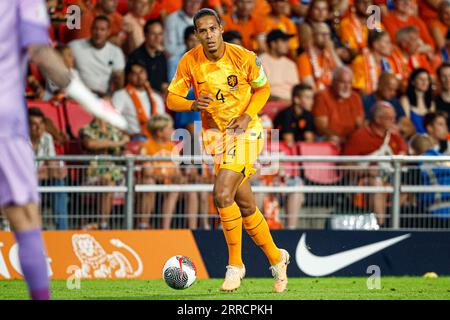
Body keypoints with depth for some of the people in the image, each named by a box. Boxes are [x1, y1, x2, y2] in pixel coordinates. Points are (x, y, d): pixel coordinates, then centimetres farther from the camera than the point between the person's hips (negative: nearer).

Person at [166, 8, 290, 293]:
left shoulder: (244, 57, -12)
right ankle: (276, 258, 29)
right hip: (215, 133, 4)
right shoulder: (190, 62, -7)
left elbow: (263, 89, 3)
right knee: (246, 206, 8)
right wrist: (193, 105, -24)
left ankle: (235, 264, -8)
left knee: (223, 194, -23)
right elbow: (172, 99, -2)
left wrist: (247, 116, -13)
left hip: (244, 130, -4)